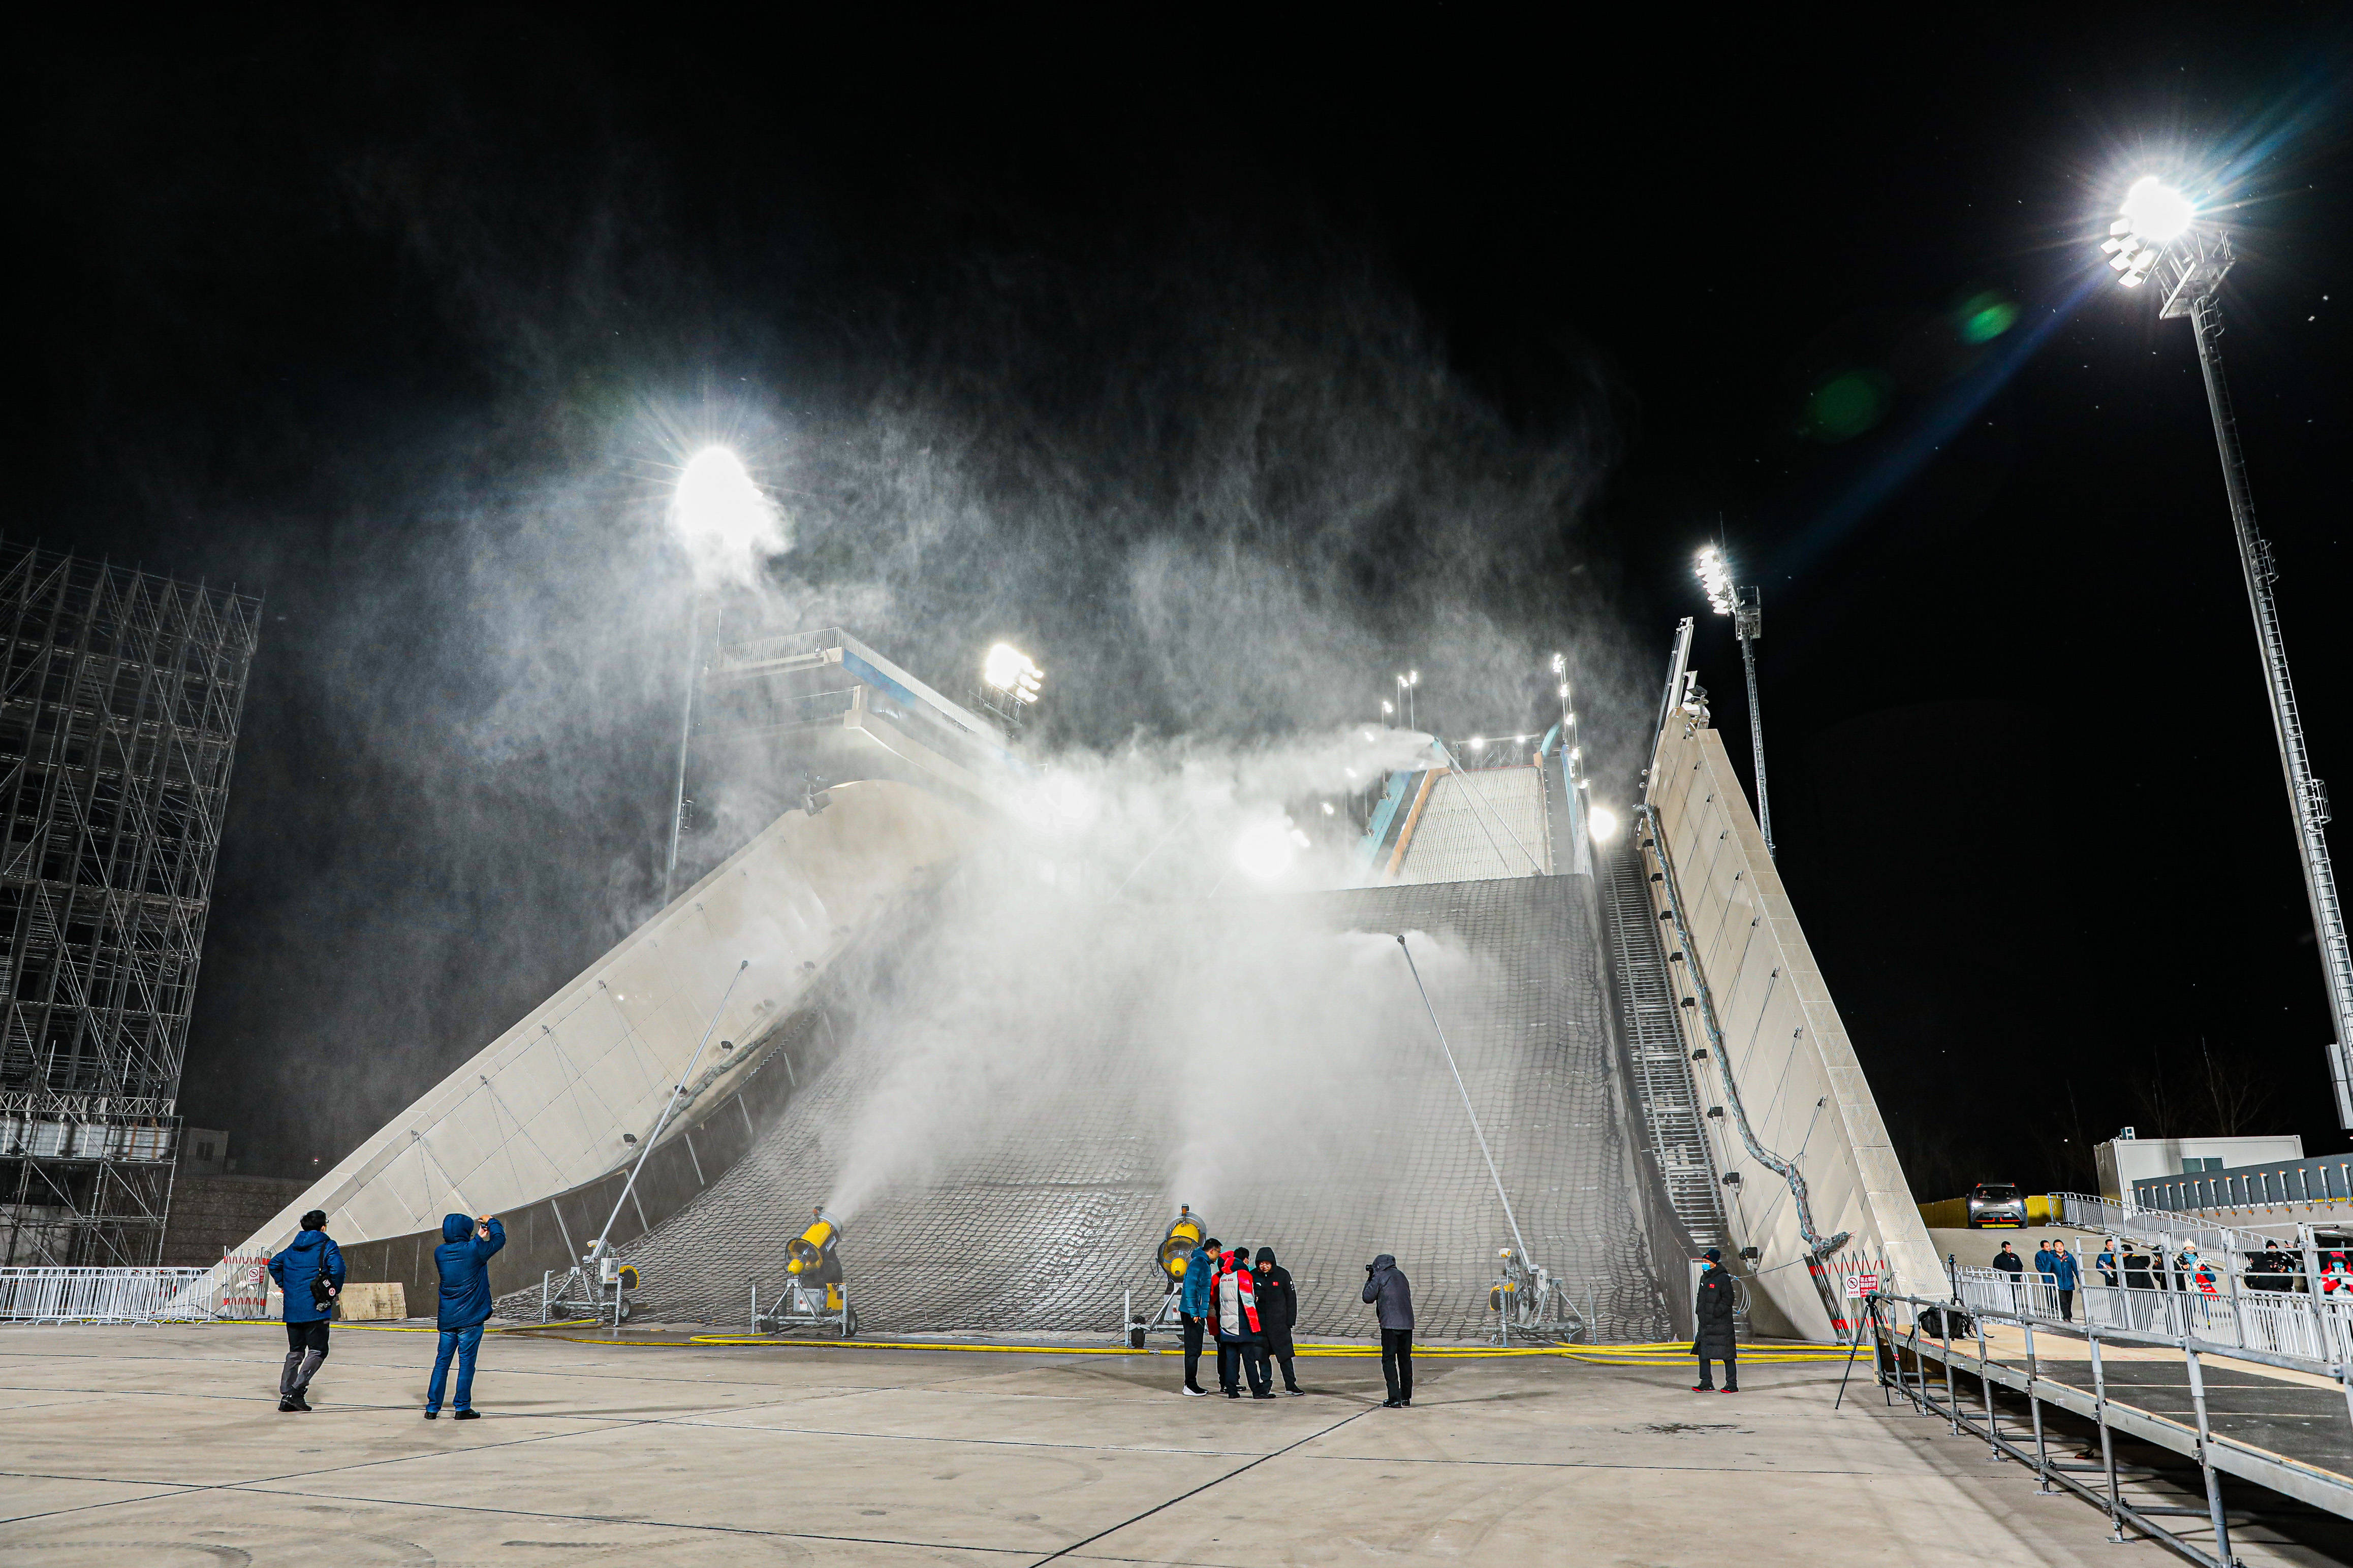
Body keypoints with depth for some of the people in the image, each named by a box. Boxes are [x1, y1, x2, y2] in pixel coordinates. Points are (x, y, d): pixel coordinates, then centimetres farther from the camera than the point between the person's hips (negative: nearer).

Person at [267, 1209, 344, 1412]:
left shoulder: (293, 1248, 14)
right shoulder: (327, 1246, -6)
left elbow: (274, 1264, 21)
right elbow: (337, 1267, -21)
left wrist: (286, 1286, 21)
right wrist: (335, 1291, -7)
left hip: (292, 1309, 6)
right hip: (315, 1309, -6)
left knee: (295, 1352, 16)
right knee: (318, 1351, 1)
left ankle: (286, 1394, 12)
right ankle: (296, 1390, -12)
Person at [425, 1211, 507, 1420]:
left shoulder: (440, 1252, 3)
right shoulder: (474, 1251, -13)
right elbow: (500, 1239, -1)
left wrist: (479, 1237, 28)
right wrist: (491, 1222, 14)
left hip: (447, 1318, 5)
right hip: (470, 1318, -5)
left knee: (442, 1361, 11)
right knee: (466, 1362, 1)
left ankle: (432, 1408, 14)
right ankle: (463, 1408, 5)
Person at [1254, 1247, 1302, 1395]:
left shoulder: (1282, 1274, -3)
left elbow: (1291, 1298, 2)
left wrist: (1290, 1320, -3)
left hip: (1279, 1322, -2)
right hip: (1260, 1322, 2)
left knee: (1285, 1354, -2)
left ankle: (1290, 1385, 3)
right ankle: (1266, 1382, 18)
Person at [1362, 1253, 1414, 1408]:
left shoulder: (1380, 1277, 1)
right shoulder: (1401, 1275, 19)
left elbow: (1368, 1298, 4)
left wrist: (1370, 1279, 18)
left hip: (1390, 1324, -6)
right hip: (1407, 1323, 6)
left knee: (1389, 1360, -2)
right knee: (1405, 1359, 13)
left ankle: (1395, 1399, -9)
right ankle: (1406, 1399, 18)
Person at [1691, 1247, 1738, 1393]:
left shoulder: (1723, 1278, -10)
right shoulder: (1704, 1278, 15)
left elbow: (1729, 1298, -13)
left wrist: (1717, 1312, -18)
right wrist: (1699, 1310, 11)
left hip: (1721, 1323, -8)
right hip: (1705, 1322, 8)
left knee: (1726, 1354, -1)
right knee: (1703, 1351, 6)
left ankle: (1732, 1384, 8)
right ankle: (1707, 1383, 11)